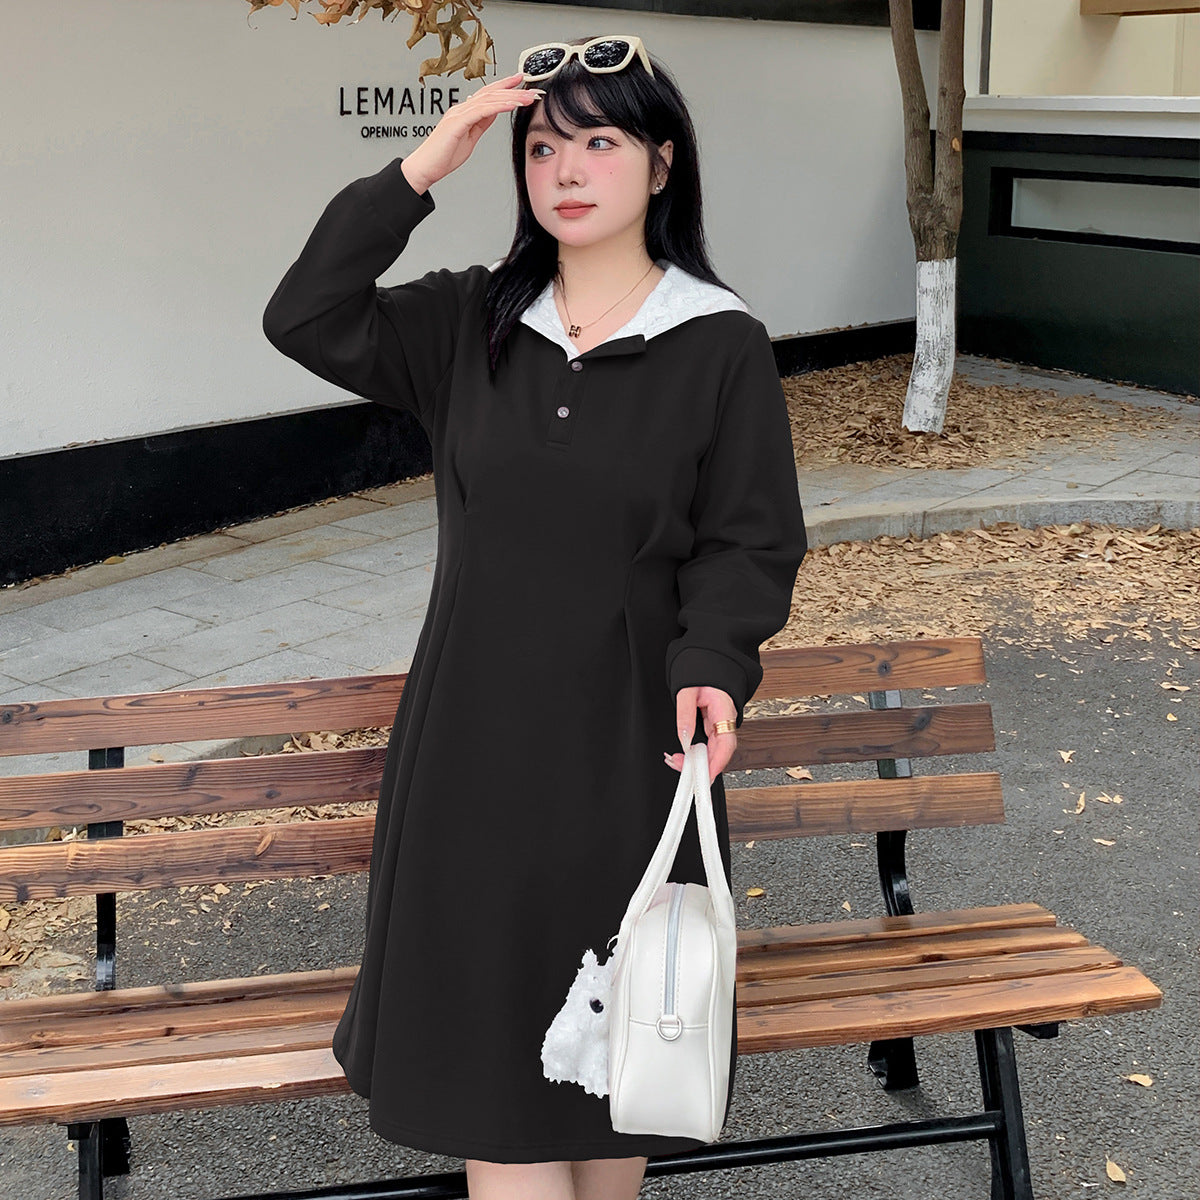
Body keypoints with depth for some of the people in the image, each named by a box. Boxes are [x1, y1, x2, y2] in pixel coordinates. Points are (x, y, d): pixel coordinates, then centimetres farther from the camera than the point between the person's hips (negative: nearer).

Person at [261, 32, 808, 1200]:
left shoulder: (720, 345, -6)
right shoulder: (469, 323, 3)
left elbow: (749, 544, -6)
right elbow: (306, 320, -7)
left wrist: (712, 664, -25)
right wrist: (419, 171, -14)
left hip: (624, 743, -2)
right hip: (474, 738, 3)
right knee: (485, 1029, 9)